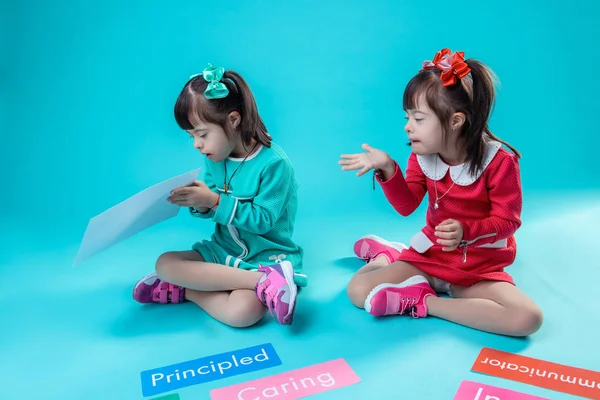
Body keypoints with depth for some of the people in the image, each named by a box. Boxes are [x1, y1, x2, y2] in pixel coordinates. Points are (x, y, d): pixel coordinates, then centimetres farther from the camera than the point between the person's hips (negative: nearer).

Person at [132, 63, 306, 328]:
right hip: (223, 249, 7)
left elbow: (262, 219, -19)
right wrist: (199, 204, -15)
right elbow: (212, 209, 9)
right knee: (165, 264, -15)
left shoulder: (274, 163, -19)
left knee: (243, 312, -33)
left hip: (266, 257, -7)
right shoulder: (216, 158, 1)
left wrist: (214, 201, -26)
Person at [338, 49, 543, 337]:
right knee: (358, 290, -18)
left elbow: (508, 221, -13)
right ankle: (385, 255, 14)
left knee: (528, 318, -29)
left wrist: (466, 231, -32)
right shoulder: (421, 156, -4)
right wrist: (387, 169, -20)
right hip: (429, 256, 2)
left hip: (479, 268, -1)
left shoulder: (500, 161, -17)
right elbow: (406, 206, -4)